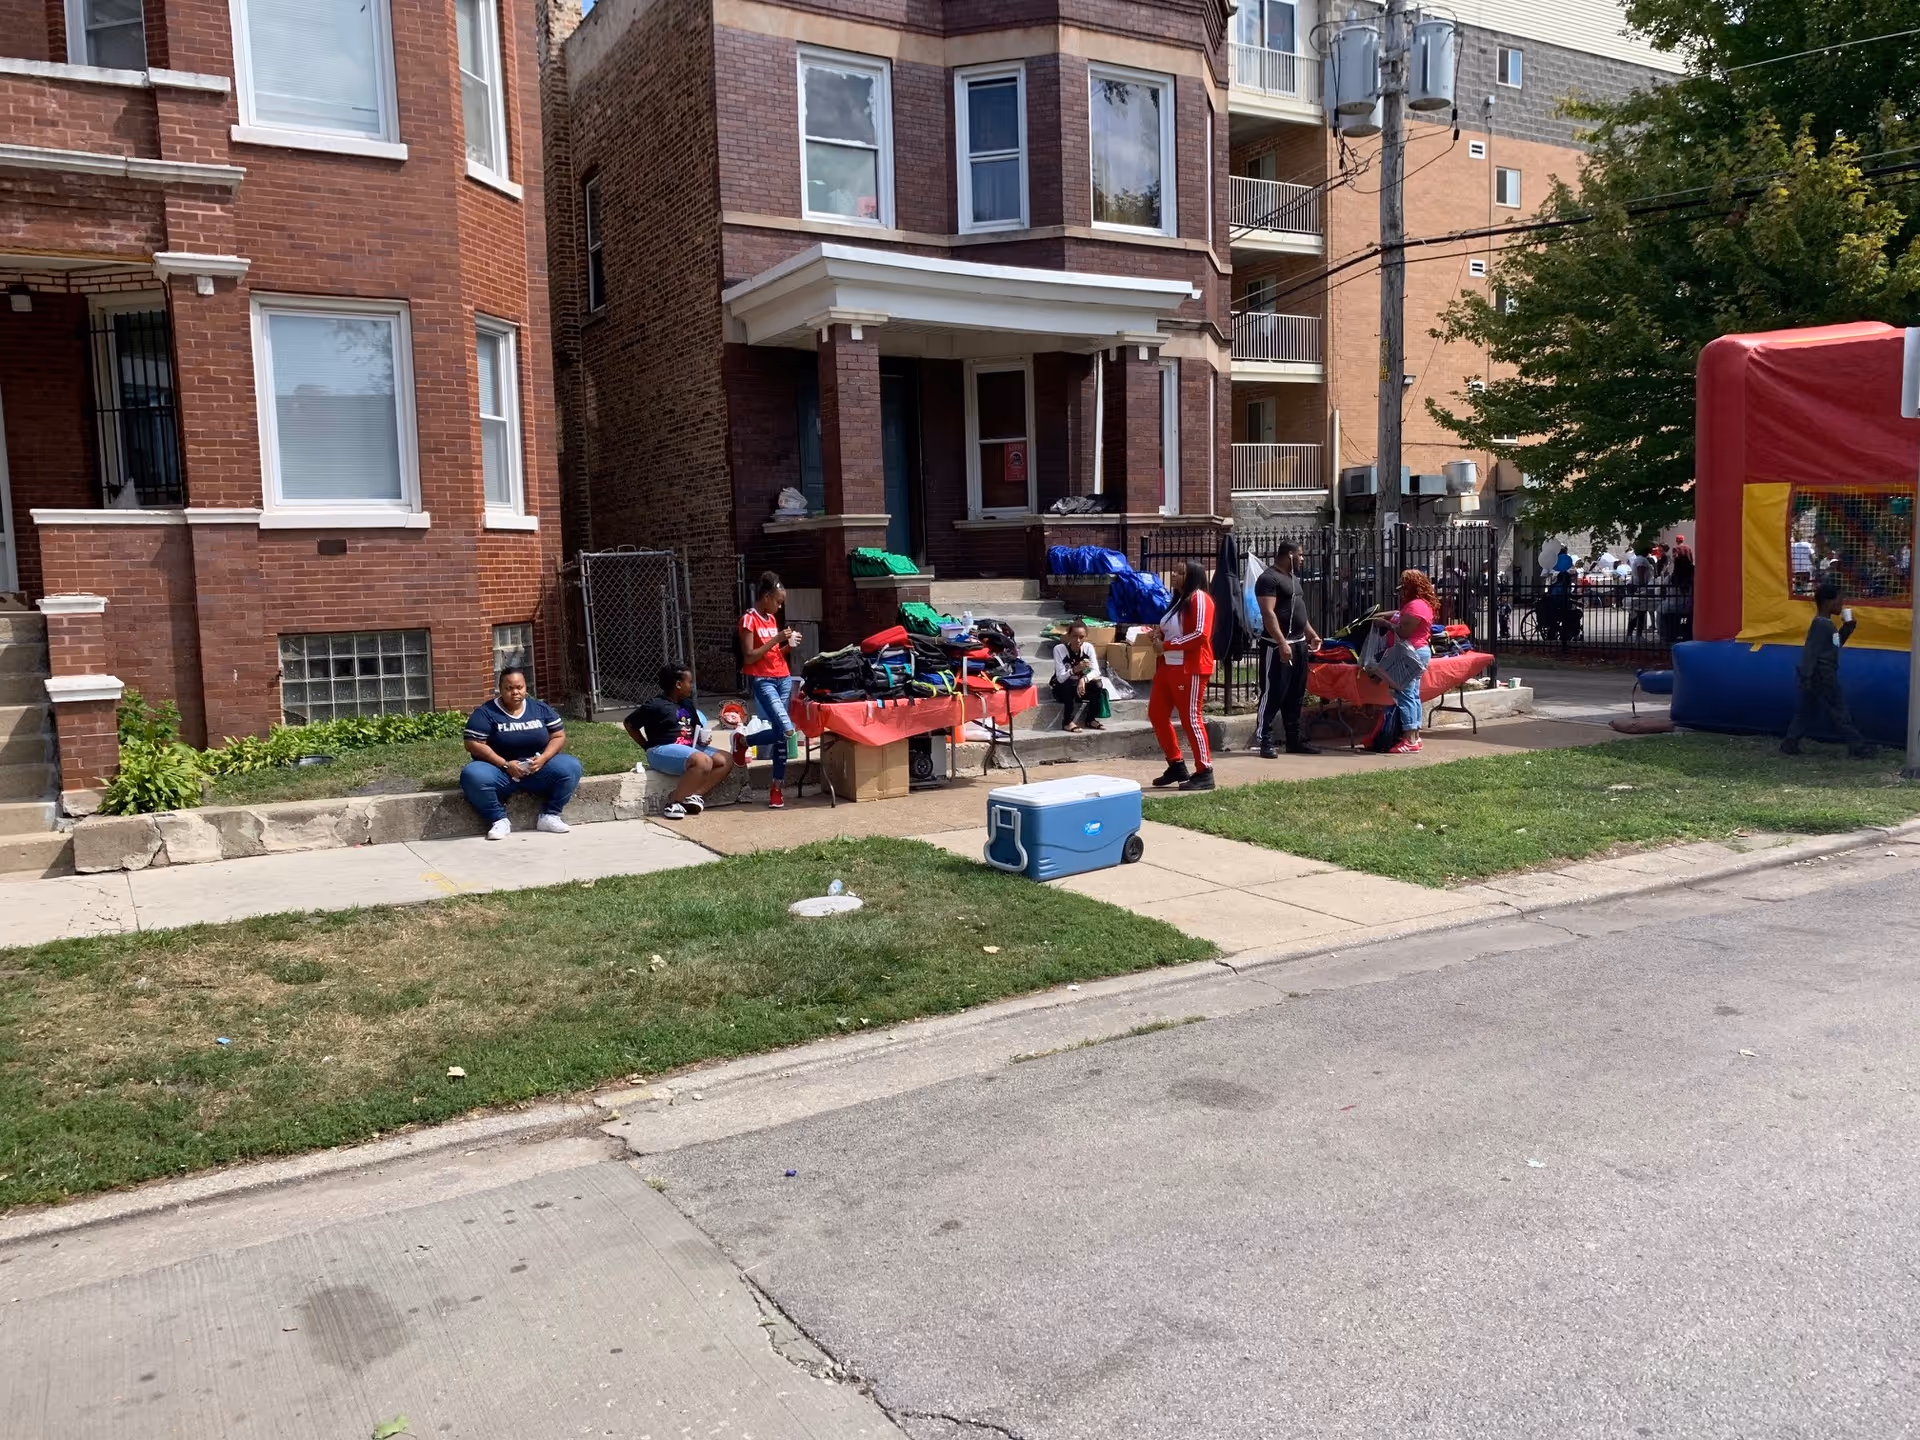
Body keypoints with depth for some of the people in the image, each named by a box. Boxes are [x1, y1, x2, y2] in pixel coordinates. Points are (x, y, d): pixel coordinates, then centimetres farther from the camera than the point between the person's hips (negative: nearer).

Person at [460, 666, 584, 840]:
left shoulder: (541, 708, 6)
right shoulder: (485, 713, -4)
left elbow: (559, 736, 6)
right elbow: (474, 744, -11)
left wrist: (543, 758, -14)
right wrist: (505, 764, -20)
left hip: (538, 769, 3)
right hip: (500, 771, -2)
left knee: (571, 767, -23)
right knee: (472, 775, -34)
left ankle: (549, 816, -10)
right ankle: (500, 820, -16)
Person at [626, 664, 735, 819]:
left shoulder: (687, 704, 15)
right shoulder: (655, 705, -9)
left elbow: (697, 729, 27)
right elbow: (629, 723, -3)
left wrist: (703, 738, 3)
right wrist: (648, 748, -2)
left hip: (688, 748, 9)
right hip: (663, 750, -9)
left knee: (726, 761, -8)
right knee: (703, 761, -34)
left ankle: (694, 795, -18)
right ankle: (672, 802, -24)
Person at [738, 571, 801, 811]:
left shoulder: (772, 619, 15)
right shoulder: (749, 620, -8)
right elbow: (749, 657, -13)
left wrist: (788, 645, 3)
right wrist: (776, 639, -16)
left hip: (783, 679, 7)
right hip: (762, 681, -7)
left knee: (780, 733, 2)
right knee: (786, 729, -20)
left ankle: (778, 787, 7)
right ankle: (743, 740, 4)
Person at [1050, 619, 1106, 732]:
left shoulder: (1088, 647, -10)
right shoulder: (1059, 649, -20)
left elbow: (1096, 671, -15)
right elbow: (1060, 677, -24)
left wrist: (1083, 679, -35)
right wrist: (1075, 669, -43)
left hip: (1081, 685, 3)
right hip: (1062, 689, -3)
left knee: (1098, 684, -24)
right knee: (1070, 684, -35)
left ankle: (1090, 719, -9)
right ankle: (1067, 721, -22)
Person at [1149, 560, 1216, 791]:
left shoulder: (1199, 598, -10)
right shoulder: (1180, 599, 20)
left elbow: (1200, 634, -19)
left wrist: (1167, 645, -16)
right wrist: (1160, 636, 7)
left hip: (1190, 668, -10)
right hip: (1169, 666, 10)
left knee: (1190, 719, -7)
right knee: (1157, 714, 10)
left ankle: (1204, 773, 1)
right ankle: (1176, 765, 20)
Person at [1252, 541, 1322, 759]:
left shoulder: (1292, 578, 18)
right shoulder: (1269, 578, -12)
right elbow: (1268, 613, -21)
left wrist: (1312, 635, 20)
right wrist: (1282, 643, -27)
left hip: (1299, 644, 9)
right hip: (1278, 646, -9)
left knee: (1295, 696, 13)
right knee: (1273, 694, -7)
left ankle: (1294, 739, 19)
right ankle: (1264, 741, -3)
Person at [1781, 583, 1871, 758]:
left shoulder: (1825, 624, 14)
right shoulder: (1821, 625, -17)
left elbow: (1836, 644, 25)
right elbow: (1810, 651, -24)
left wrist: (1848, 626, 15)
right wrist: (1806, 678, -29)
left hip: (1821, 677, 10)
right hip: (1822, 677, -10)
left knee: (1806, 713, 11)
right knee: (1839, 712, -1)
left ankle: (1789, 744, 11)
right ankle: (1858, 746, 6)